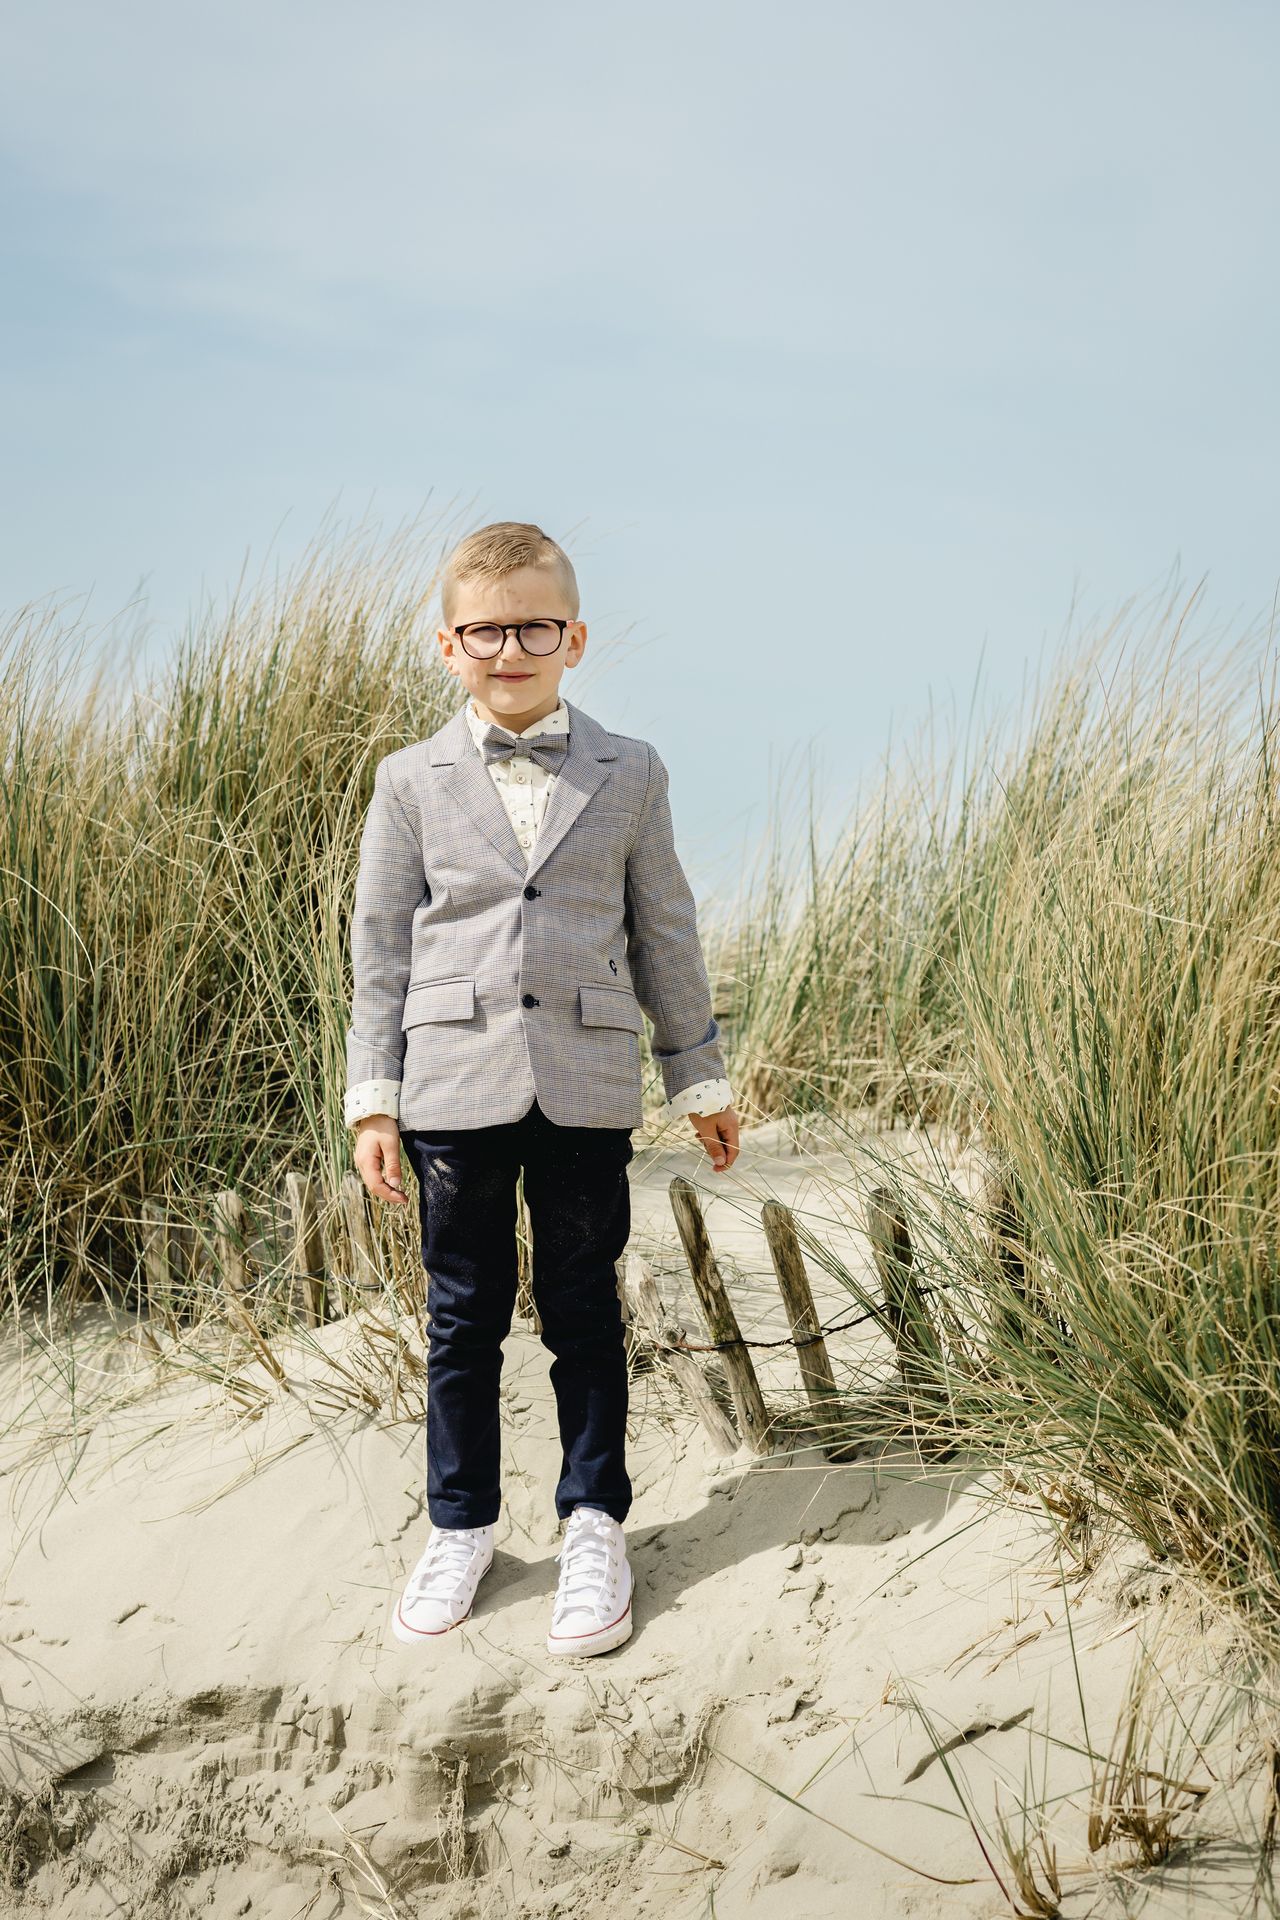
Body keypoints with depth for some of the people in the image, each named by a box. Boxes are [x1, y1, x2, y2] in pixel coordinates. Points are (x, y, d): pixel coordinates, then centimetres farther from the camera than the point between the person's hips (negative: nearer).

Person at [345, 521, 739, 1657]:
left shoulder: (629, 775, 5)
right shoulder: (412, 783, 4)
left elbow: (664, 936, 10)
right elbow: (382, 946, 6)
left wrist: (700, 1079, 12)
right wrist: (375, 1098, 2)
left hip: (587, 1087, 0)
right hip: (455, 1084, 0)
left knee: (586, 1315, 7)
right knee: (465, 1317, 8)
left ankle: (594, 1524, 21)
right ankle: (461, 1526, 23)